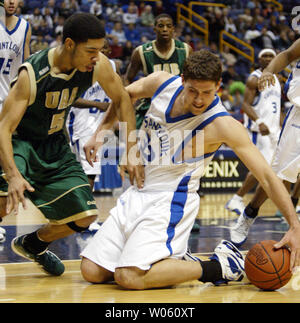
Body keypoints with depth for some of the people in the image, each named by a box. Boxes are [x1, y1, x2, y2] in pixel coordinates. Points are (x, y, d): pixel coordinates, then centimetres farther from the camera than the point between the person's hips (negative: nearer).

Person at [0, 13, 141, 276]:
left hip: (54, 146, 6)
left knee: (86, 216, 3)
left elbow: (122, 98, 0)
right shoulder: (33, 74, -30)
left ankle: (33, 244, 29)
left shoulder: (98, 65, -18)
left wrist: (131, 151, -4)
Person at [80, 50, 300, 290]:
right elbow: (126, 95, 17)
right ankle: (173, 260, 16)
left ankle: (219, 267, -6)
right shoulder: (163, 83, -6)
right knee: (91, 271, 0)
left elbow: (267, 176, -20)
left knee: (129, 277, -25)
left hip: (170, 201, -6)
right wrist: (100, 132, 9)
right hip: (137, 193, 6)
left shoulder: (223, 125, -20)